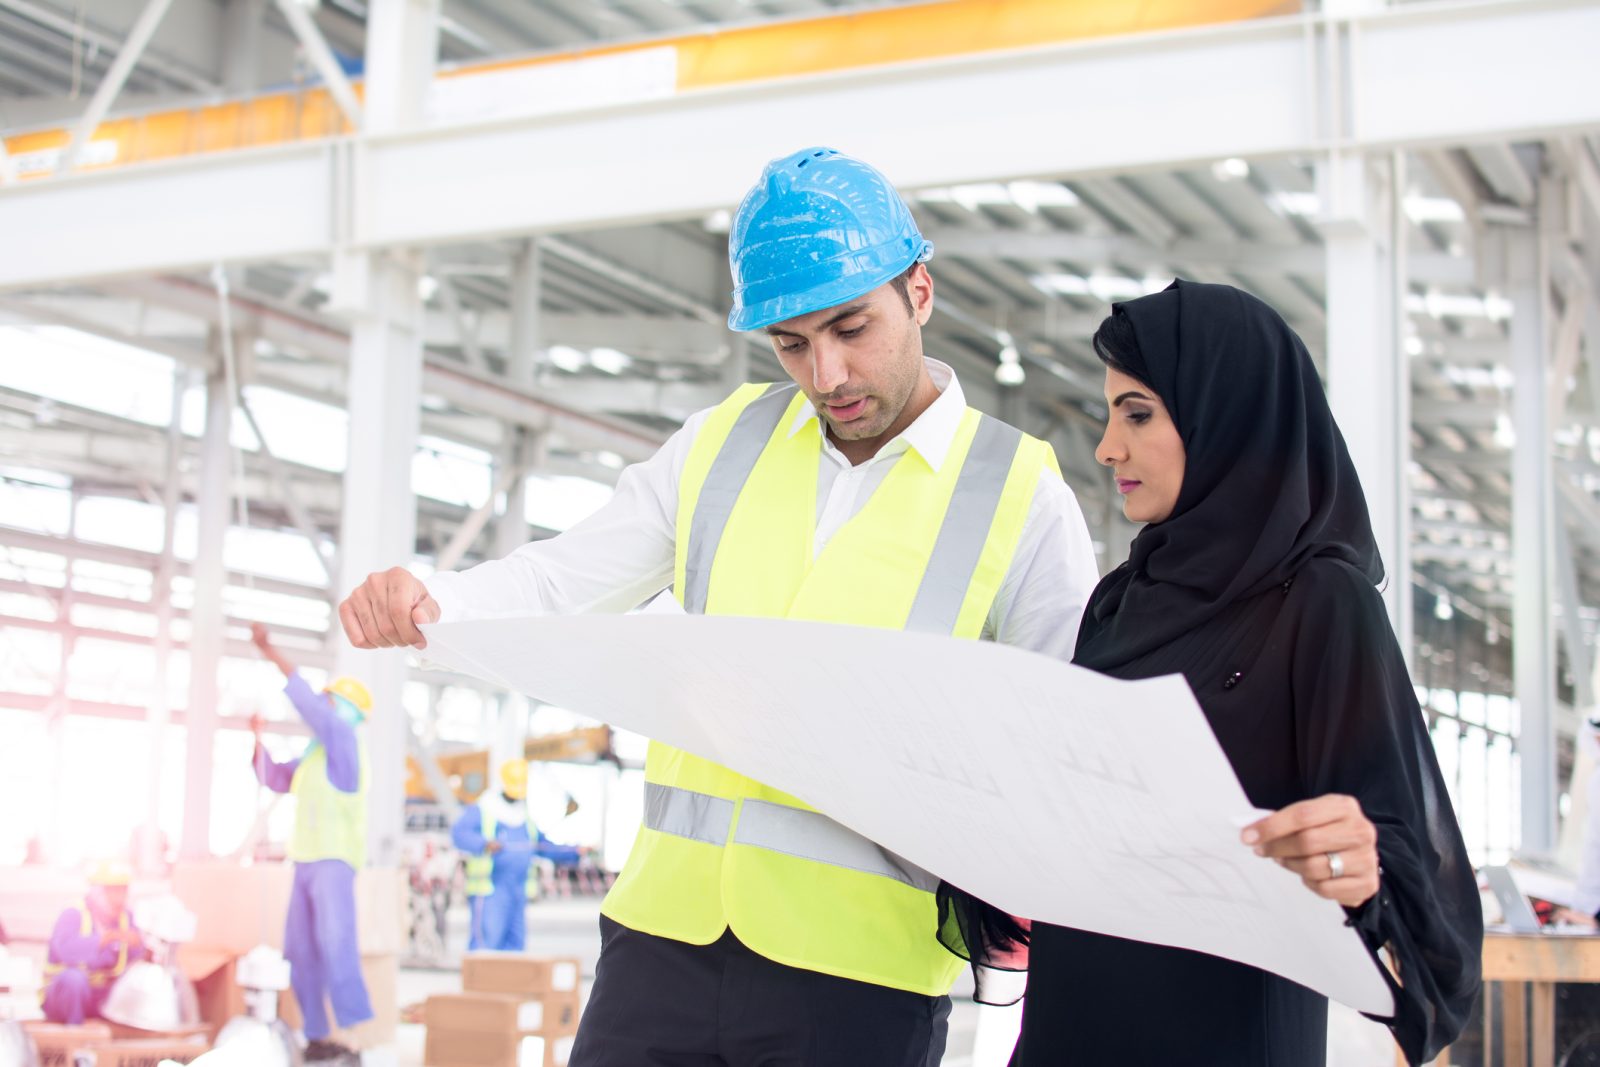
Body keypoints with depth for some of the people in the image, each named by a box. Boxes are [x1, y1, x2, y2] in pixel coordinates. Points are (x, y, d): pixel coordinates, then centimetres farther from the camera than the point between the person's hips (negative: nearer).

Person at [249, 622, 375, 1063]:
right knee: (300, 952, 5)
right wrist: (258, 736, 17)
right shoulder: (315, 755, 19)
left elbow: (308, 702, -21)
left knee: (335, 945, -22)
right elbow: (273, 778, 31)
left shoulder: (342, 740, -6)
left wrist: (272, 652, -23)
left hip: (335, 859, -9)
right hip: (308, 861, 10)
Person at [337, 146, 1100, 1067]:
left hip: (861, 964, -3)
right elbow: (568, 581, 9)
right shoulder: (723, 442, 10)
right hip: (669, 925, 3)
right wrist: (422, 604, -11)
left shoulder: (1019, 494, -1)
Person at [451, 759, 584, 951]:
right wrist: (484, 844, -38)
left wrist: (574, 853, 10)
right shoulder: (481, 811, -2)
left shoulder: (526, 817, 20)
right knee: (486, 942, -16)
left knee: (515, 942, 7)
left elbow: (544, 846, 25)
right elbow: (459, 833, -19)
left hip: (518, 892, 7)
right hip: (488, 892, -7)